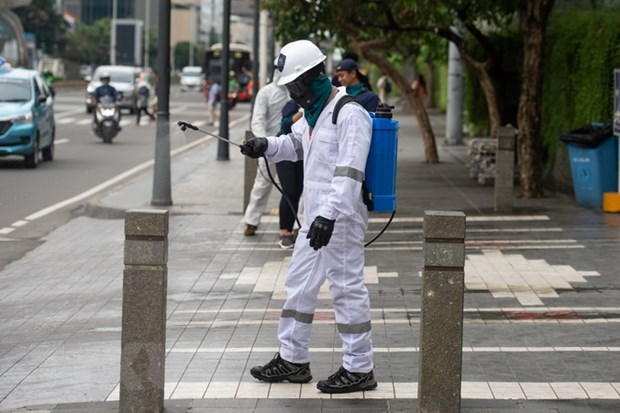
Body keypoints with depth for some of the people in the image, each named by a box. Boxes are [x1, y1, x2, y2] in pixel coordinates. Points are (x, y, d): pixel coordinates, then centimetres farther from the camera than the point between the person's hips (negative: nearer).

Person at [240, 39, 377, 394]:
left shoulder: (349, 115, -18)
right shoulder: (314, 112, 13)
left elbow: (349, 173, -25)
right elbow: (295, 144, 30)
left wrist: (329, 215, -33)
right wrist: (266, 146, 9)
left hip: (341, 218, -10)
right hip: (315, 215, 10)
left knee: (347, 288, -4)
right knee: (299, 285, 15)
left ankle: (359, 368, 4)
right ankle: (293, 359, 26)